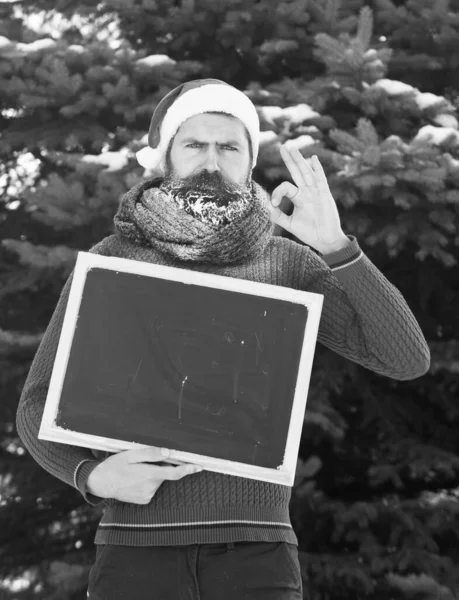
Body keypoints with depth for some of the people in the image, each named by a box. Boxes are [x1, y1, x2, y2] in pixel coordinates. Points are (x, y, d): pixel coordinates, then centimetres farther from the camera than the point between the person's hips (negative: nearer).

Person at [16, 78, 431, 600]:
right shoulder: (112, 261, 6)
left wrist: (334, 243, -14)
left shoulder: (288, 265, 8)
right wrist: (93, 475, -17)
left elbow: (407, 360, -3)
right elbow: (39, 411, 6)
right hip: (139, 556, 0)